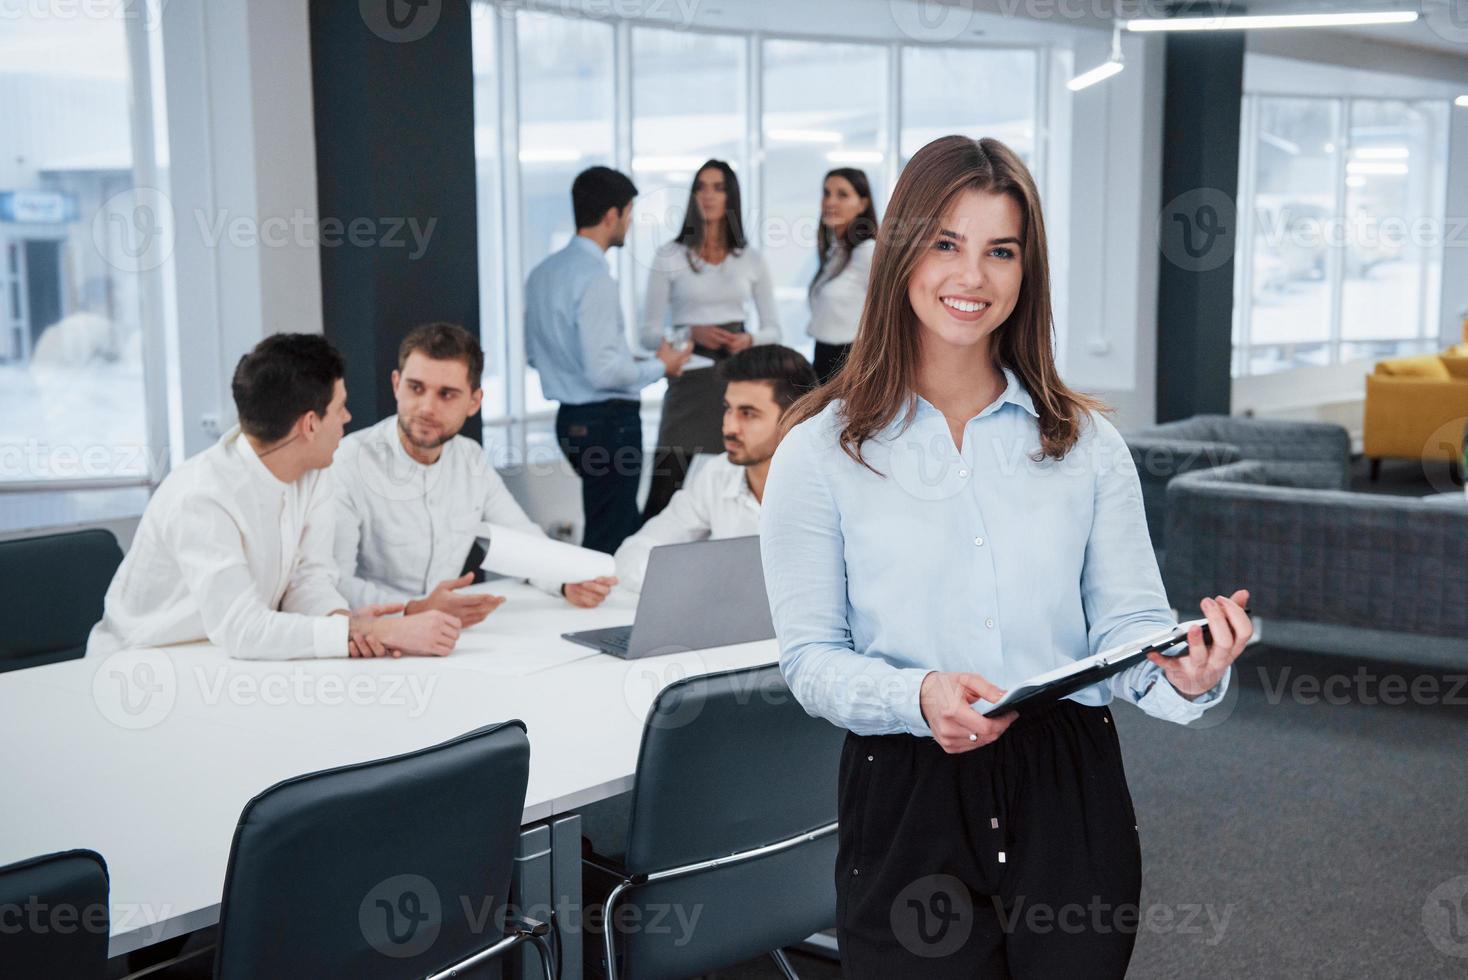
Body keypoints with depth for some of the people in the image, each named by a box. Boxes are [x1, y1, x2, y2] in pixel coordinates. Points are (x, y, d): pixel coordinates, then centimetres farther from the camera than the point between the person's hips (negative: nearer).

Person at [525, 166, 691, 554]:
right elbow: (603, 371, -24)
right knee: (607, 540, 0)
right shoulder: (595, 279, -19)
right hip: (609, 420, -9)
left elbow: (535, 354, 18)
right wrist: (659, 366, -8)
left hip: (571, 418, 9)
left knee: (626, 525, 21)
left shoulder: (543, 272, 9)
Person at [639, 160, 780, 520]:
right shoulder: (669, 257, 0)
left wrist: (748, 339, -10)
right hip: (688, 383, -2)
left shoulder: (752, 260, 8)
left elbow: (772, 329, 12)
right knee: (665, 489, -7)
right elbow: (649, 333, -1)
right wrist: (692, 333, -18)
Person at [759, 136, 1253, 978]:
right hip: (908, 800, -2)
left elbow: (1127, 623, 1)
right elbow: (811, 655, -5)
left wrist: (1184, 673, -21)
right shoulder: (822, 450, -3)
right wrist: (918, 697, -24)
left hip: (1069, 792, 2)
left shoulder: (1087, 442, 5)